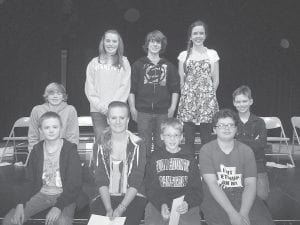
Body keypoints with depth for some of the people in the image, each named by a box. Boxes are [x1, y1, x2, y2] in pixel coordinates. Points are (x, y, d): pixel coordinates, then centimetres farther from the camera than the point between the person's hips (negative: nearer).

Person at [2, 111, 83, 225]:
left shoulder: (70, 150, -10)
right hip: (42, 193, 4)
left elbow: (74, 184, -14)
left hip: (64, 195, -4)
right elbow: (29, 180, 7)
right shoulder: (36, 151, 4)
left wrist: (58, 207, -27)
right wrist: (20, 204, -9)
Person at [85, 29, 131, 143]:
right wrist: (101, 106, -8)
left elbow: (125, 87, -1)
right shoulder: (94, 63, 11)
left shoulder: (124, 63, 9)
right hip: (98, 111, 1)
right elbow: (89, 89, 5)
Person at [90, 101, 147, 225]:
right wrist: (109, 209, -16)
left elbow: (136, 182, -7)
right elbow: (101, 180, -3)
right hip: (105, 196, 2)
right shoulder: (100, 145, 3)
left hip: (132, 197, -2)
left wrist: (121, 209, -18)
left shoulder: (137, 145, -4)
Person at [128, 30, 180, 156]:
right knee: (144, 145, 2)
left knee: (162, 145, 6)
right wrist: (132, 109, -2)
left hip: (163, 112, 1)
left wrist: (172, 108, 2)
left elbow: (175, 89, 10)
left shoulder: (168, 66, 10)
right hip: (143, 112, -1)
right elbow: (131, 90, 4)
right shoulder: (138, 65, 6)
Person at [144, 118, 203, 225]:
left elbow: (196, 188, 5)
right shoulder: (155, 158, 9)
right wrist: (162, 204, -17)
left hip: (186, 205, 0)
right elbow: (151, 188, 2)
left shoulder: (189, 157, 11)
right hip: (158, 203, 0)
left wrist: (187, 203, -16)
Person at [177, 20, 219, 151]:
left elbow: (215, 80, 8)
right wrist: (187, 95, 0)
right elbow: (180, 80, 9)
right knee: (188, 139, 1)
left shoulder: (212, 54, 9)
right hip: (188, 99, 0)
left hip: (207, 99, 0)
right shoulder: (184, 55, 9)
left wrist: (209, 95, 1)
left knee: (206, 138, 1)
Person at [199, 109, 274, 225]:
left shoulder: (246, 150, 5)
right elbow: (212, 184, -11)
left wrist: (243, 213, -20)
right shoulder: (206, 150, -2)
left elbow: (250, 184, -3)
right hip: (216, 199, -2)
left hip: (243, 197, 2)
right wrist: (233, 213, -21)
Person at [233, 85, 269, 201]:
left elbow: (262, 144, -6)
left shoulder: (259, 122, 7)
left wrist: (238, 140, -11)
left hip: (257, 164, 1)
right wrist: (252, 142, -9)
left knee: (262, 195, -13)